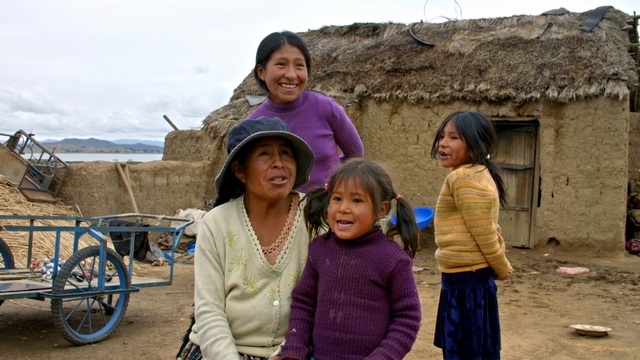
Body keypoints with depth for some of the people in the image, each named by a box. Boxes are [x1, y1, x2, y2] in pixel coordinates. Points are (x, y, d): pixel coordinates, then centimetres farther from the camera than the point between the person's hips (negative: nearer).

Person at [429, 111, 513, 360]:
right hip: (473, 277, 10)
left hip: (465, 280, -10)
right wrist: (500, 267, 18)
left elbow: (484, 230, -19)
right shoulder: (481, 175, 14)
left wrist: (501, 268, -7)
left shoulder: (463, 177, -18)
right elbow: (487, 229, 17)